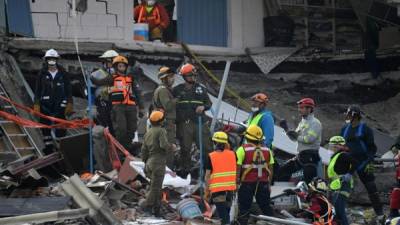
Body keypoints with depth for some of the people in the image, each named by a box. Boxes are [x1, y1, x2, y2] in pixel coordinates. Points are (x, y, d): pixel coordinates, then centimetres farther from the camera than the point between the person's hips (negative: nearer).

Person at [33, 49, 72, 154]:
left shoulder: (63, 73, 3)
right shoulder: (42, 74, 3)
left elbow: (68, 89, 6)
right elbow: (37, 90, 5)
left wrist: (69, 104, 0)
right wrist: (36, 104, -1)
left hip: (60, 105, -1)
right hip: (45, 105, 1)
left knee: (60, 127, -3)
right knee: (45, 127, 4)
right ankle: (48, 148, 13)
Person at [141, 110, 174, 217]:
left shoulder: (148, 132, 15)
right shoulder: (161, 131, -9)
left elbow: (144, 149, 17)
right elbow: (164, 145, -22)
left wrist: (145, 163, 25)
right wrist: (171, 147, -1)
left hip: (150, 162, 8)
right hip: (158, 162, -8)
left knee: (156, 187, 13)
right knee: (155, 187, -8)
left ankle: (156, 209, 14)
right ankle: (148, 207, -14)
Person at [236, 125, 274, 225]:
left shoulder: (242, 150, -9)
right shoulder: (267, 150, 6)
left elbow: (237, 169, -11)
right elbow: (270, 169, 9)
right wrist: (269, 184, 17)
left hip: (247, 184, -4)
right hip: (263, 184, 4)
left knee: (244, 209, 2)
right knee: (266, 208, 13)